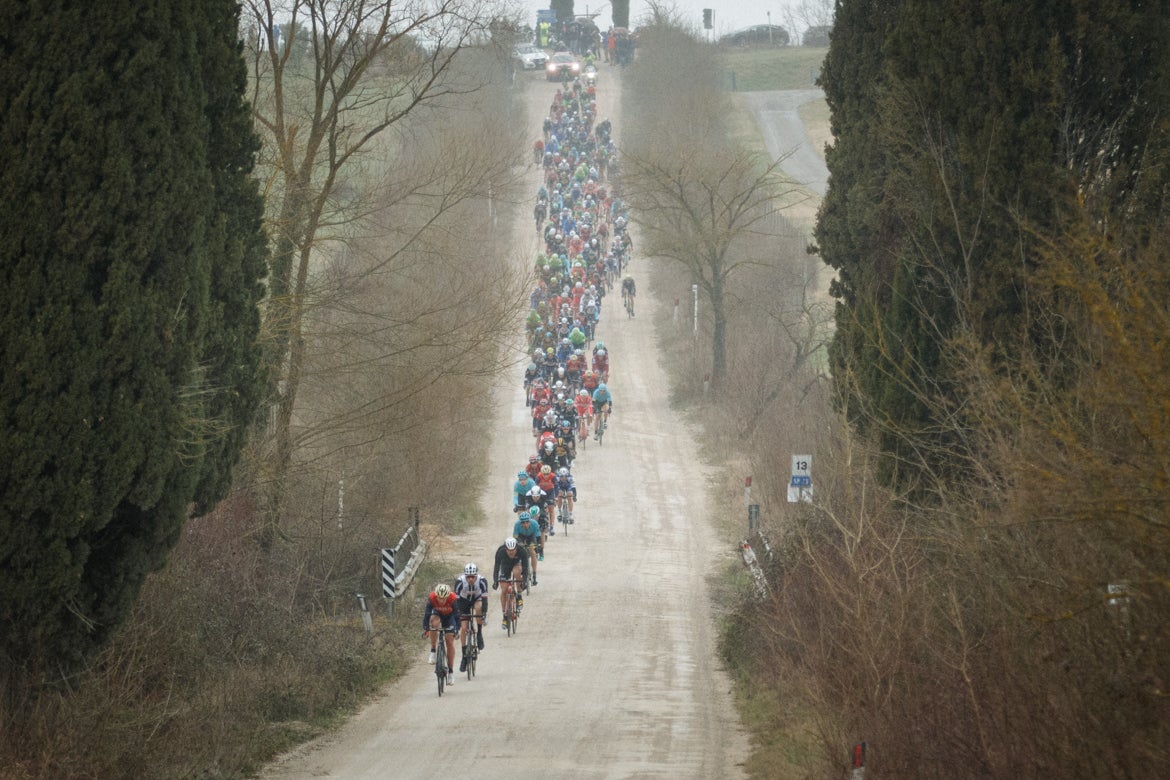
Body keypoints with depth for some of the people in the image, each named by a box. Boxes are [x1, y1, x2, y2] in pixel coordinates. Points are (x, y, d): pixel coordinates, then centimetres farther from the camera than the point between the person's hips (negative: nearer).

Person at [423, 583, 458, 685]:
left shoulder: (453, 599, -34)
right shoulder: (432, 598, -32)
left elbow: (457, 615, -31)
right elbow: (427, 614, -32)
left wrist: (457, 629, -42)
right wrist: (425, 628, -42)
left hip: (449, 616, -1)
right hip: (437, 613, 1)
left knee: (450, 641, -8)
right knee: (434, 622, -35)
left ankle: (451, 672, 0)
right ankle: (433, 651, -21)